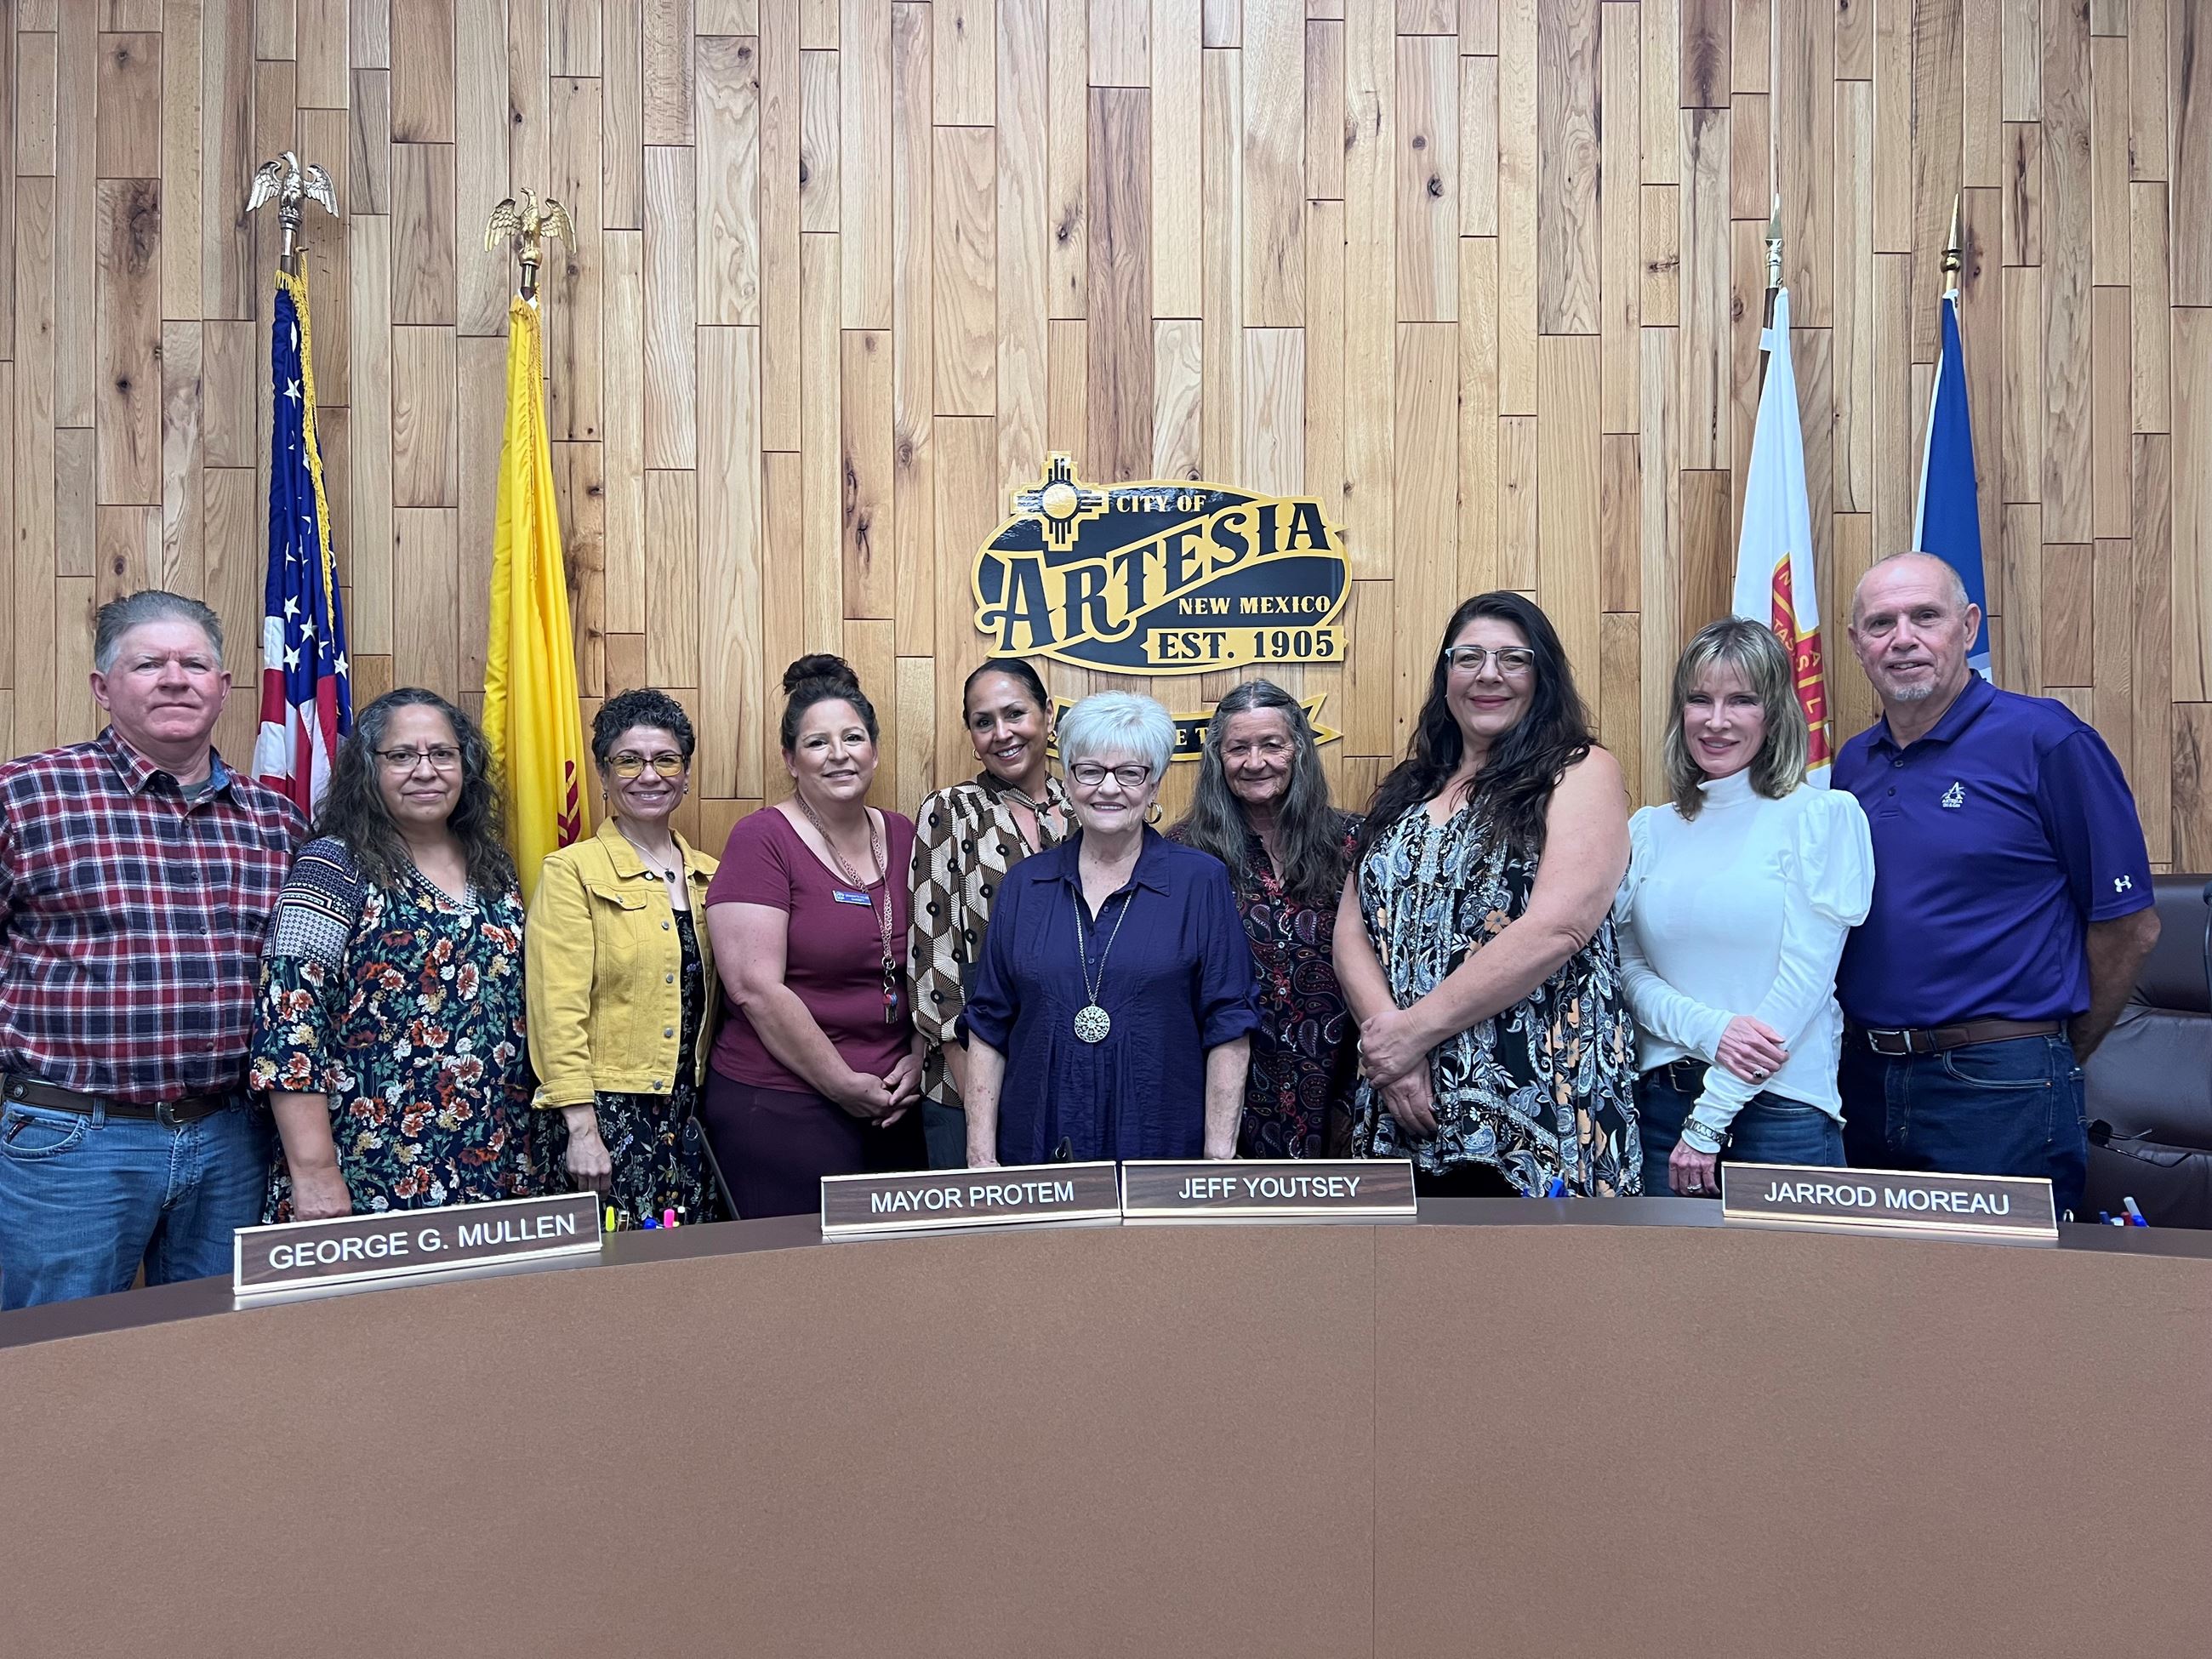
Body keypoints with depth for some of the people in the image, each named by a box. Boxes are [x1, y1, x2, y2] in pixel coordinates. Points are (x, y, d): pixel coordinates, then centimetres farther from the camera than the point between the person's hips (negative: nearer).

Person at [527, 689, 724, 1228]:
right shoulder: (572, 871, -5)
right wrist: (581, 1129, -16)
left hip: (697, 1115, 5)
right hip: (613, 1110, -5)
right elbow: (558, 1011, -11)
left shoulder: (709, 876, 11)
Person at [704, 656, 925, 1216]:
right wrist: (845, 1085, -12)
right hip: (779, 1109, -5)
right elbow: (756, 988, -15)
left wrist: (918, 1060, 1)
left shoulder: (903, 838, 8)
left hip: (893, 1107, 5)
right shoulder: (761, 839, -8)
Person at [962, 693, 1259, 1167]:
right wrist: (981, 1158, 0)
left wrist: (1219, 1160, -9)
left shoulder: (1201, 881, -3)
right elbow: (988, 1027, 5)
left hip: (1163, 1147, -2)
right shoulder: (1024, 884, 4)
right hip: (1037, 1149, 2)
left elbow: (1227, 1030, -4)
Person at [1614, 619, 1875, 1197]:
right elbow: (1627, 969, 4)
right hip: (1660, 1097, 4)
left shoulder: (1824, 816, -4)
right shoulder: (1649, 831, 7)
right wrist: (1709, 1030, -16)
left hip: (1782, 1103, -3)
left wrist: (1706, 1124, -11)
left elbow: (1803, 981, -10)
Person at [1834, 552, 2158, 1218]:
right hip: (1866, 1081, 6)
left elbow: (2129, 926, -7)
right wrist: (1874, 1046, 11)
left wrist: (2056, 1059, 2)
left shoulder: (2046, 741, -10)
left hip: (1998, 1091, -5)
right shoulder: (1852, 764, 8)